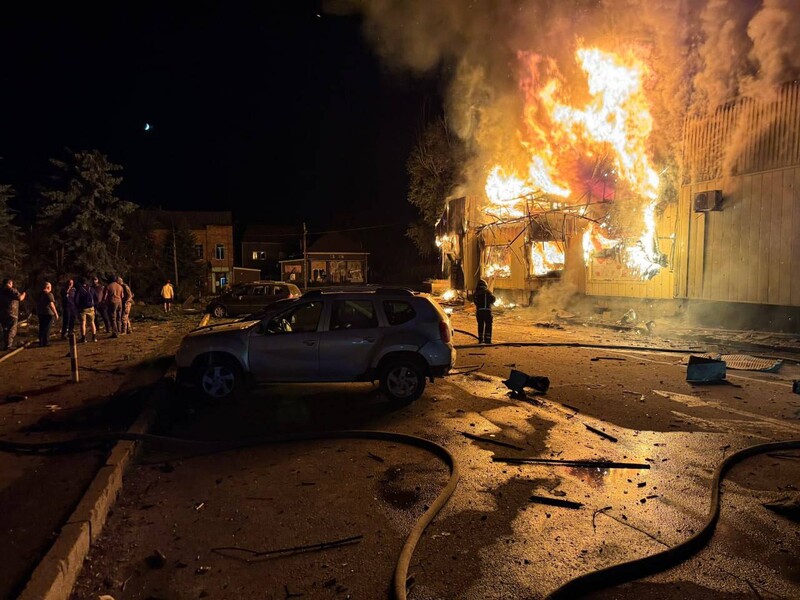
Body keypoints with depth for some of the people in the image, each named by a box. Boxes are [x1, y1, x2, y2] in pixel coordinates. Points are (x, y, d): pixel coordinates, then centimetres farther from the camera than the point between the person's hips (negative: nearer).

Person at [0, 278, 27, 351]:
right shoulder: (12, 290, -9)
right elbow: (20, 298, -18)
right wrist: (23, 294, 1)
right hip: (11, 313, -6)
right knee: (12, 330, -2)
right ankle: (8, 345, -9)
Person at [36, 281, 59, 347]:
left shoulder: (39, 295, 12)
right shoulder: (49, 294, -12)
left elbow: (37, 304, 18)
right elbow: (51, 304, -20)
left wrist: (37, 312, 28)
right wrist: (56, 313, -19)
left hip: (40, 313, 7)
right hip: (48, 313, -7)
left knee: (41, 328, 14)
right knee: (47, 328, -3)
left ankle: (41, 342, 19)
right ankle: (45, 342, -2)